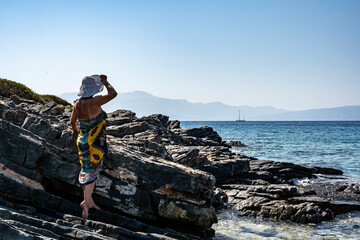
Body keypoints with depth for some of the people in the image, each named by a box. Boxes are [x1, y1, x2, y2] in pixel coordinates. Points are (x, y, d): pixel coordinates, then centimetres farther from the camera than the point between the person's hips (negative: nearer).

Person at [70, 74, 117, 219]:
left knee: (87, 170, 16)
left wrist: (75, 130, 37)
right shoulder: (94, 102, -21)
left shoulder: (78, 103, 2)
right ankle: (86, 201, -6)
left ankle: (89, 201, 23)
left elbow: (72, 121, 16)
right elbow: (113, 93, -21)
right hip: (95, 142, -7)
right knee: (92, 171, -2)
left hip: (83, 140, 7)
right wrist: (105, 82, -5)